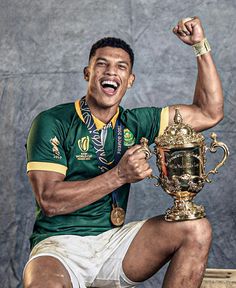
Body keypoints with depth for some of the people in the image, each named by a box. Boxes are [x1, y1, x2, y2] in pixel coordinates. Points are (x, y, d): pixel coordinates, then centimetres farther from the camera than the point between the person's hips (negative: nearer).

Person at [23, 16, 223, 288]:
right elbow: (49, 201, -14)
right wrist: (120, 175, -16)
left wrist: (201, 45, 8)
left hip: (114, 240, 6)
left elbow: (209, 113, 12)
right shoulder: (52, 123, -4)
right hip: (60, 244, -5)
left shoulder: (135, 123, 10)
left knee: (196, 229, -16)